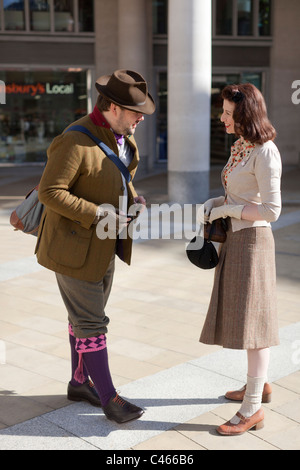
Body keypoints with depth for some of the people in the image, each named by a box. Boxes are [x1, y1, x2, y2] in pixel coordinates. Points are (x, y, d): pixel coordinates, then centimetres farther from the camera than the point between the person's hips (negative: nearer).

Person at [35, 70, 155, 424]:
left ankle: (80, 381, 34)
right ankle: (108, 396, 10)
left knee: (87, 315, 19)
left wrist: (134, 200, -1)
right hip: (74, 245, -9)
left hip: (103, 243, 9)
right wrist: (97, 214, -26)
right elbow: (50, 192, -24)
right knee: (91, 322, -1)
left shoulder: (122, 136, 4)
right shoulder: (75, 142, -24)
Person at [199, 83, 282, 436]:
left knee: (252, 321, -4)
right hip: (234, 238, 10)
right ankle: (259, 384, 34)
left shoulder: (265, 152, -17)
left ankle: (252, 409, 6)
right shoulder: (240, 146, 10)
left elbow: (271, 210, -20)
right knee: (240, 315, 18)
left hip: (251, 241, -10)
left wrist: (227, 209, -14)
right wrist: (214, 202, 2)